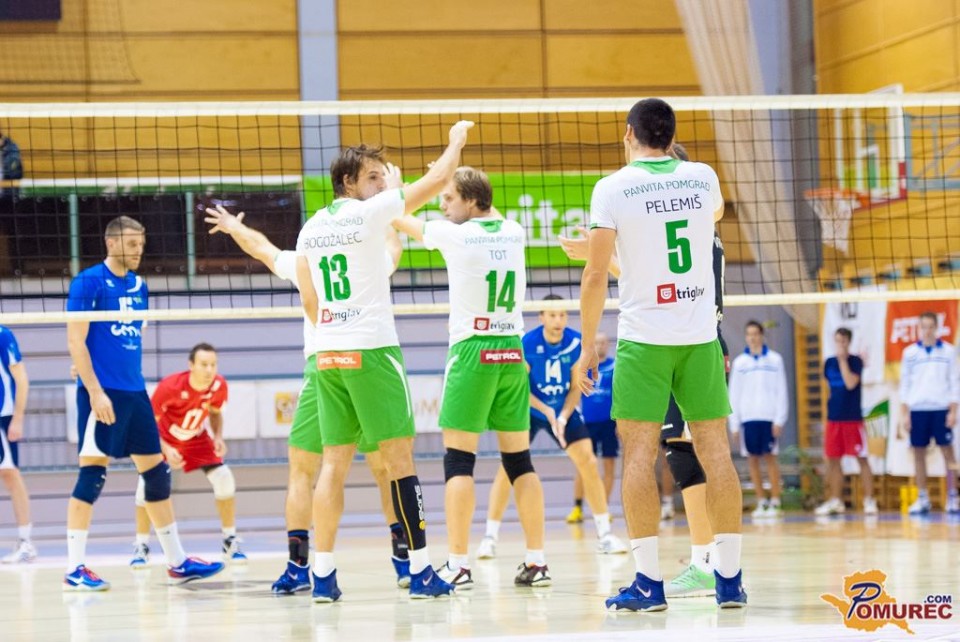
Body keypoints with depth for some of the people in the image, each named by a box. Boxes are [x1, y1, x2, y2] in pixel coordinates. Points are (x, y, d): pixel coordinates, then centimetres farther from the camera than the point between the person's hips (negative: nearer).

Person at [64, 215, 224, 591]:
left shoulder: (138, 285, 14)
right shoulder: (89, 282, -8)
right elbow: (75, 341, -13)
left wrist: (134, 383, 19)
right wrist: (95, 390, -19)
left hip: (134, 391, 8)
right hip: (102, 391, -8)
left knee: (157, 472, 10)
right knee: (92, 474, -8)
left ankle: (177, 562, 18)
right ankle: (74, 569, -4)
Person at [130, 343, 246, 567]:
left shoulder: (219, 386, -21)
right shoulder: (169, 387, -34)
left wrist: (218, 437, -17)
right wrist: (166, 450, -36)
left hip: (197, 440, 3)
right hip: (164, 439, -3)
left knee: (224, 478, -14)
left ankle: (230, 541, 3)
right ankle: (142, 545, -3)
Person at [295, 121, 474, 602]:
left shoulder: (311, 228, 13)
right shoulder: (369, 213, -5)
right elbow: (437, 179, 0)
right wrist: (457, 141, 16)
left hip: (328, 354, 7)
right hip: (371, 349, -6)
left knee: (334, 462, 7)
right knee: (399, 454, -3)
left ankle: (322, 575, 4)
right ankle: (420, 571, -4)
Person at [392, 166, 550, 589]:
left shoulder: (455, 235, -6)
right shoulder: (513, 233, 7)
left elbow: (403, 221, 12)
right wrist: (457, 190, 42)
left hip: (472, 351, -5)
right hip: (512, 352, 5)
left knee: (458, 461, -4)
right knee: (519, 460, 9)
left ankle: (458, 565, -8)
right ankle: (537, 562, 8)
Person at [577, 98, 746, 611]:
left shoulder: (612, 188, -5)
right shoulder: (703, 178, 6)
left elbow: (596, 275, -7)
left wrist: (588, 345, 1)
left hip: (644, 338, -3)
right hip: (701, 337, 4)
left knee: (639, 453, -1)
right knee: (714, 449, 5)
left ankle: (648, 582, -5)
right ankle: (730, 577, 6)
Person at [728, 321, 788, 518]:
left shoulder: (774, 359, 3)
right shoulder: (739, 362, 9)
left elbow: (782, 391, 1)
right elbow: (733, 394, 9)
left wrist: (780, 419, -7)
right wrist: (734, 424, 3)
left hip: (768, 417, -2)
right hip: (747, 418, 2)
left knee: (770, 457, -4)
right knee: (753, 459, 2)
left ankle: (775, 502, -2)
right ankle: (761, 502, 8)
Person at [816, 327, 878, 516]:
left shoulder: (855, 361, -8)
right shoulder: (829, 363, 8)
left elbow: (850, 383, -22)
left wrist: (842, 359, -19)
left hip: (853, 417, -6)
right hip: (833, 417, 6)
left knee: (862, 458, -3)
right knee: (833, 460, 8)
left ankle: (869, 500, -1)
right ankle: (836, 501, 16)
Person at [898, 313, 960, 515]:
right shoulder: (910, 353, 7)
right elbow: (904, 383, 8)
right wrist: (904, 412, 1)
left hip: (941, 409, -1)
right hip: (917, 409, 1)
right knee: (918, 452, 3)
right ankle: (922, 499, 9)